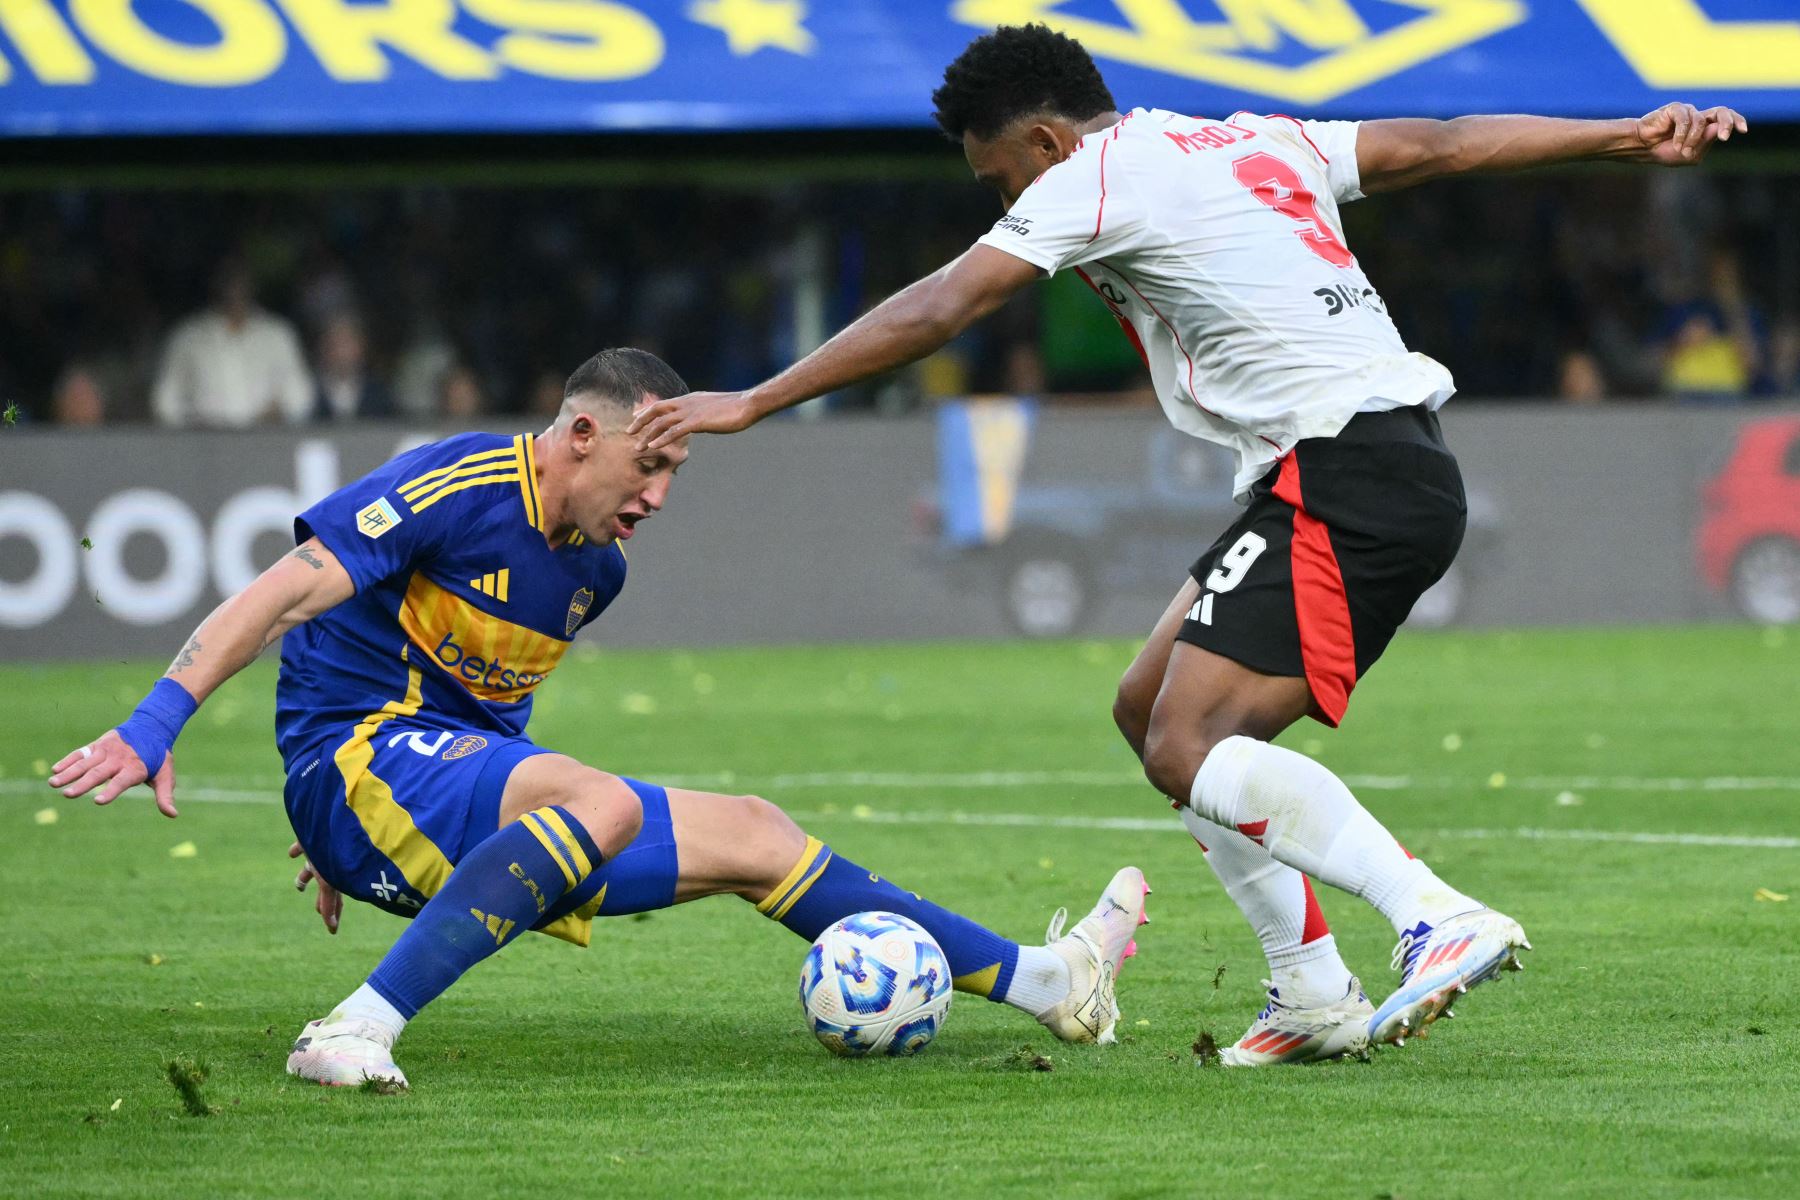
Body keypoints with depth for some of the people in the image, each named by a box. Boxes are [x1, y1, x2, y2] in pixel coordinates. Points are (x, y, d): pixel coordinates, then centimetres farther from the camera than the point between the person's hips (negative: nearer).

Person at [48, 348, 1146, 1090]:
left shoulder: (599, 567, 12)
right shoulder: (459, 487, -14)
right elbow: (285, 597, -20)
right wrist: (152, 727, -31)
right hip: (355, 752, -9)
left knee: (751, 836, 7)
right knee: (602, 802, -36)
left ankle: (1039, 980, 13)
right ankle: (357, 1032, -43)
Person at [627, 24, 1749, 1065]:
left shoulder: (1100, 176, -4)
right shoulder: (1257, 143, 20)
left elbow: (933, 312, -5)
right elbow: (1444, 144, 22)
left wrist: (751, 403, -1)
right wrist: (1629, 137, 29)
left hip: (1344, 477, -10)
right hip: (1403, 462, 10)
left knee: (1191, 749, -15)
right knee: (1151, 708, 13)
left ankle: (1440, 919, -26)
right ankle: (1316, 997, 9)